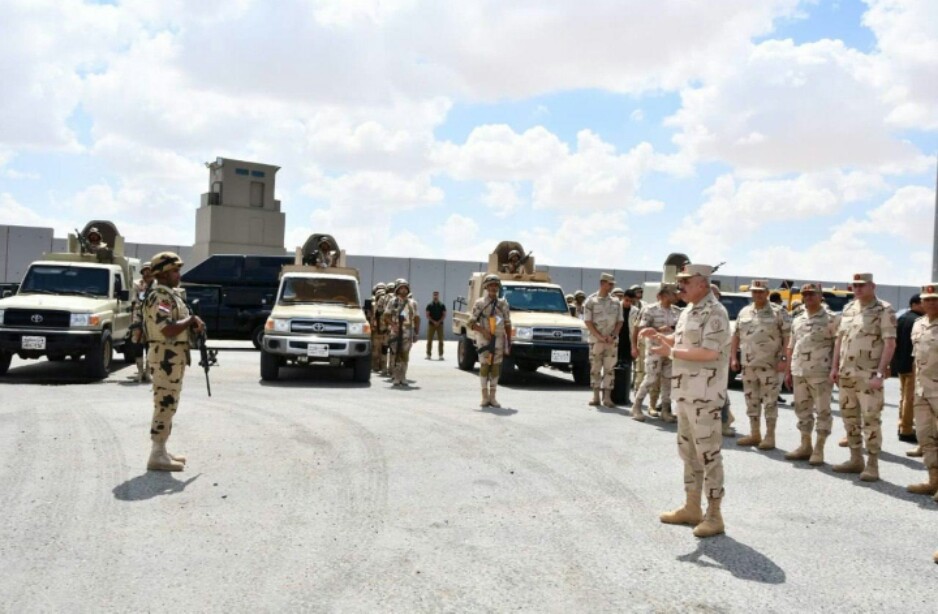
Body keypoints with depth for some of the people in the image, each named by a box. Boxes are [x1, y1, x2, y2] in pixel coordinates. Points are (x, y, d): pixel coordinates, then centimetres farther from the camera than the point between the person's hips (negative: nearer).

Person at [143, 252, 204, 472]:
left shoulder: (171, 295, 16)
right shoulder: (160, 297, -17)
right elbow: (168, 330, -28)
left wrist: (193, 325, 5)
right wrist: (191, 320, -15)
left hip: (174, 358, 11)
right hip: (166, 357, -11)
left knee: (168, 406, 15)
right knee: (165, 405, -7)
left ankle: (161, 451, 23)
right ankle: (157, 456, -2)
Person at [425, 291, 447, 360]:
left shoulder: (442, 305, 6)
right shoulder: (429, 305, 3)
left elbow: (444, 315, 3)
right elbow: (427, 315, -1)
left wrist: (439, 322, -10)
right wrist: (433, 321, -12)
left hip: (440, 324, 1)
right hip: (431, 324, -1)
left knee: (441, 340, -1)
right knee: (429, 340, 0)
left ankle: (441, 355, 2)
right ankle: (428, 354, 5)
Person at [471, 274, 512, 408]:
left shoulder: (503, 304, 10)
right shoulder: (479, 303, 1)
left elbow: (507, 324, 11)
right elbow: (473, 323, -1)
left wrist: (509, 342, 6)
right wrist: (483, 330, -18)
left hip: (499, 340, 2)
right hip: (484, 340, -2)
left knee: (496, 367, 3)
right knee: (484, 367, -2)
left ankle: (493, 397, 9)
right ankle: (485, 398, 4)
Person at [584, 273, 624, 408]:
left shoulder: (616, 302, 8)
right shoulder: (591, 301, -1)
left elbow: (619, 321, 8)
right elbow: (588, 321, -5)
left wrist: (612, 336, -8)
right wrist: (600, 336, -13)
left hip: (612, 341, 2)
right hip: (596, 340, -2)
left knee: (609, 369, 1)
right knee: (595, 368, 3)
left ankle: (607, 397, 4)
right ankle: (596, 396, 11)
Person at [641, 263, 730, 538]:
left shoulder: (715, 312, -14)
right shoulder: (688, 312, 14)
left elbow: (709, 352, -24)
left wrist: (670, 352, -21)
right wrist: (658, 336, 7)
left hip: (704, 395, -10)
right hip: (685, 392, 10)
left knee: (708, 454, -3)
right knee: (688, 451, 16)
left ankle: (714, 516, 5)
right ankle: (692, 508, 27)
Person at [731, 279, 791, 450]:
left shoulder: (779, 312, -4)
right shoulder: (744, 312, 12)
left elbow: (788, 337, -8)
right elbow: (736, 336, 15)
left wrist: (783, 359, -15)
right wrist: (733, 357, 9)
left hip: (770, 365, -6)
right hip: (748, 365, 6)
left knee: (770, 401, 0)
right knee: (751, 400, 11)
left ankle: (769, 436, 7)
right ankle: (754, 434, 21)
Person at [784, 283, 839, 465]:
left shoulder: (831, 319, -5)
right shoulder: (797, 320, 14)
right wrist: (789, 371, 13)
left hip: (821, 373, -6)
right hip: (799, 372, 6)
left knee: (822, 411, 1)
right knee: (802, 409, 12)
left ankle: (819, 449, 7)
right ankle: (805, 446, 22)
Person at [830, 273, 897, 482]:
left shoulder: (884, 310, -7)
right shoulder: (848, 309, 13)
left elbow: (890, 344, -12)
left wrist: (880, 373, -18)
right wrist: (835, 367, 10)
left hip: (869, 376, -7)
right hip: (846, 374, 7)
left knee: (871, 420, -3)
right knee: (849, 418, 12)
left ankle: (872, 465, 4)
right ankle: (855, 460, 23)